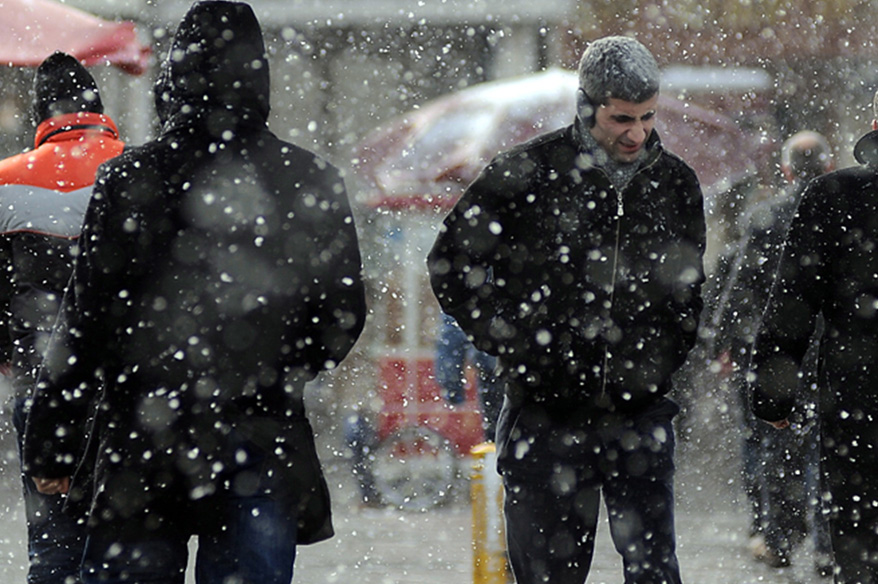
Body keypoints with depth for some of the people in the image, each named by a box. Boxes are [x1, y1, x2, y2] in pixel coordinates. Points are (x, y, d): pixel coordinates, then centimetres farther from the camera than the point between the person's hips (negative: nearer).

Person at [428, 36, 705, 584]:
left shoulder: (675, 183, 5)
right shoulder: (526, 174, -7)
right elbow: (451, 266, 2)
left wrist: (667, 355, 8)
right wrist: (512, 342, -3)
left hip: (641, 414, 2)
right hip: (547, 416, -2)